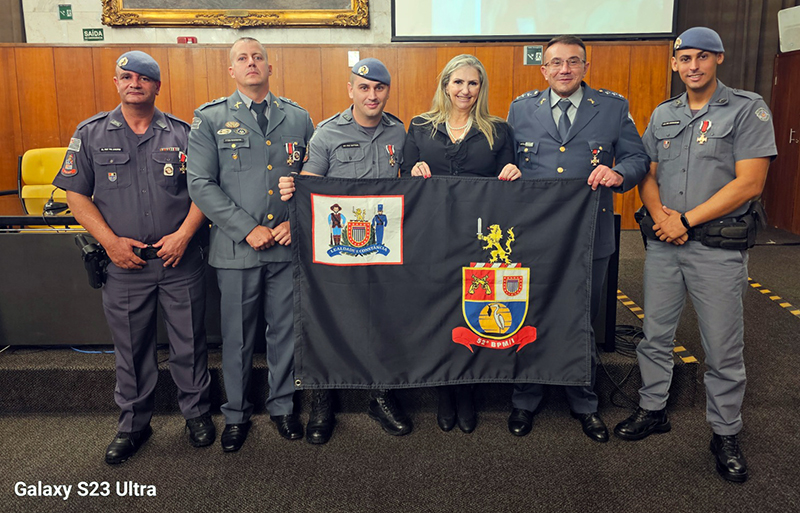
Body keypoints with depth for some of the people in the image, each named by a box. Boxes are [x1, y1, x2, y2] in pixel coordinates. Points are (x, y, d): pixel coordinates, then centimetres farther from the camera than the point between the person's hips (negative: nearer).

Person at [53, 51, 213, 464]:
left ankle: (196, 413, 28)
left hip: (179, 260, 0)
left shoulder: (182, 133, 4)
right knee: (130, 348, 12)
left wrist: (184, 234, -10)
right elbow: (76, 194, 3)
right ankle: (133, 423, 29)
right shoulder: (91, 134, 5)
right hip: (123, 263, 1)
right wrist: (111, 241, -8)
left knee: (189, 342, 8)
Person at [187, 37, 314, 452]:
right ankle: (236, 414, 29)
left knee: (285, 331, 12)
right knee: (236, 336, 10)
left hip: (288, 246, 2)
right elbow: (200, 184, -6)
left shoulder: (298, 118, 8)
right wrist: (247, 229, -13)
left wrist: (297, 220, -5)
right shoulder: (210, 119, 1)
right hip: (236, 247, -1)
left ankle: (281, 406, 31)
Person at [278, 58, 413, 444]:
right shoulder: (327, 133, -2)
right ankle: (321, 405, 22)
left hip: (385, 246, 3)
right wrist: (290, 191, -27)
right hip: (336, 245, -2)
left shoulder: (398, 133, 8)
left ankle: (381, 398, 29)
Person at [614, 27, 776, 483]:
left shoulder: (748, 109, -4)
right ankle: (653, 411, 29)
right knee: (656, 335, 12)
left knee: (723, 348, 5)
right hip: (663, 244, 5)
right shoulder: (662, 115, 12)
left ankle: (726, 433, 22)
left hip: (718, 248, -4)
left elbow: (749, 183, -12)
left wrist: (686, 221, -14)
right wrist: (659, 214, -9)